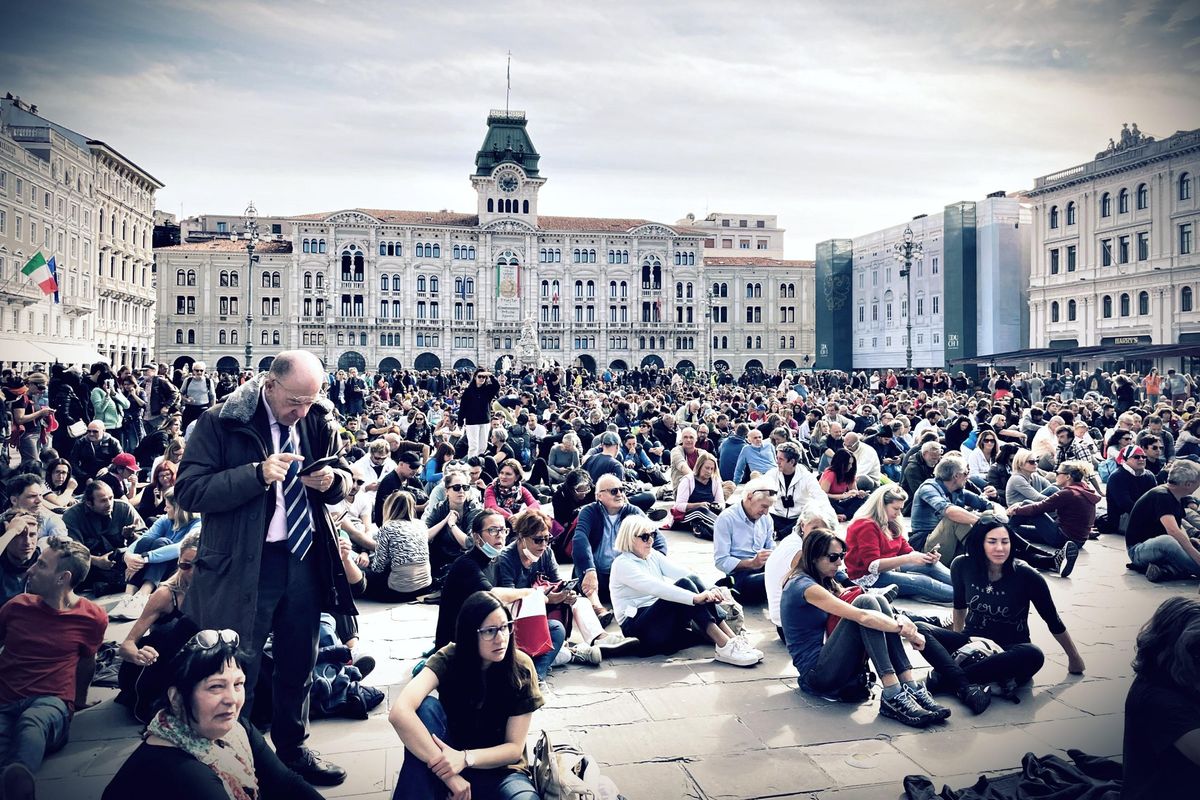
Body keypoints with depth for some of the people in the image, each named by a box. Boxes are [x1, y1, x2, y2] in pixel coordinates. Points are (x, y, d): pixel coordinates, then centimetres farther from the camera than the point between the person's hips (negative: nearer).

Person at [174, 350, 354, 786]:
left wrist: (332, 480, -12)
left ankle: (292, 749, 41)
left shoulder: (320, 420, 2)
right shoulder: (221, 422, -10)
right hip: (243, 565, -4)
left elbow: (342, 483, 13)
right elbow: (189, 490, -14)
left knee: (298, 667, 19)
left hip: (306, 559, 5)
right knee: (237, 675, 7)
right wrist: (257, 473, -25)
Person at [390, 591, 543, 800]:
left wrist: (465, 758, -30)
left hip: (498, 769, -1)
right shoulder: (448, 660, -17)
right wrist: (448, 773, -38)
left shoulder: (521, 669, -15)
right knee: (427, 707, -29)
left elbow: (514, 748, -12)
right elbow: (399, 713, -35)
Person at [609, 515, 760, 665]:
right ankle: (724, 646, -34)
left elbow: (682, 572, -6)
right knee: (685, 584, -27)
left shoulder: (653, 555, 10)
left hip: (660, 617, 7)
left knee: (692, 581, -19)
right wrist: (695, 598, -37)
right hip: (637, 627, -7)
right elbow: (657, 587, -28)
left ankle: (733, 639, -26)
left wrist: (712, 590, -22)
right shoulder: (622, 564, -13)